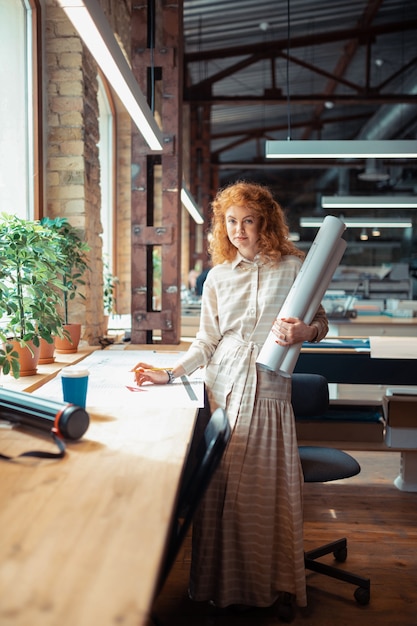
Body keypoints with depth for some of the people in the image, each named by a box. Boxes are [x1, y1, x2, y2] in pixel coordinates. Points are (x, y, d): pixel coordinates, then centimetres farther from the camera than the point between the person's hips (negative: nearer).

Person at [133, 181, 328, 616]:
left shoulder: (293, 267, 2)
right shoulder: (218, 276, 9)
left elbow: (321, 322, 6)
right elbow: (206, 341, 10)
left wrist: (304, 332, -17)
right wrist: (169, 374, 0)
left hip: (267, 392, -2)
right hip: (221, 389, 3)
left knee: (265, 490, 0)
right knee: (219, 484, 4)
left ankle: (268, 586, 23)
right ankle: (221, 583, 25)